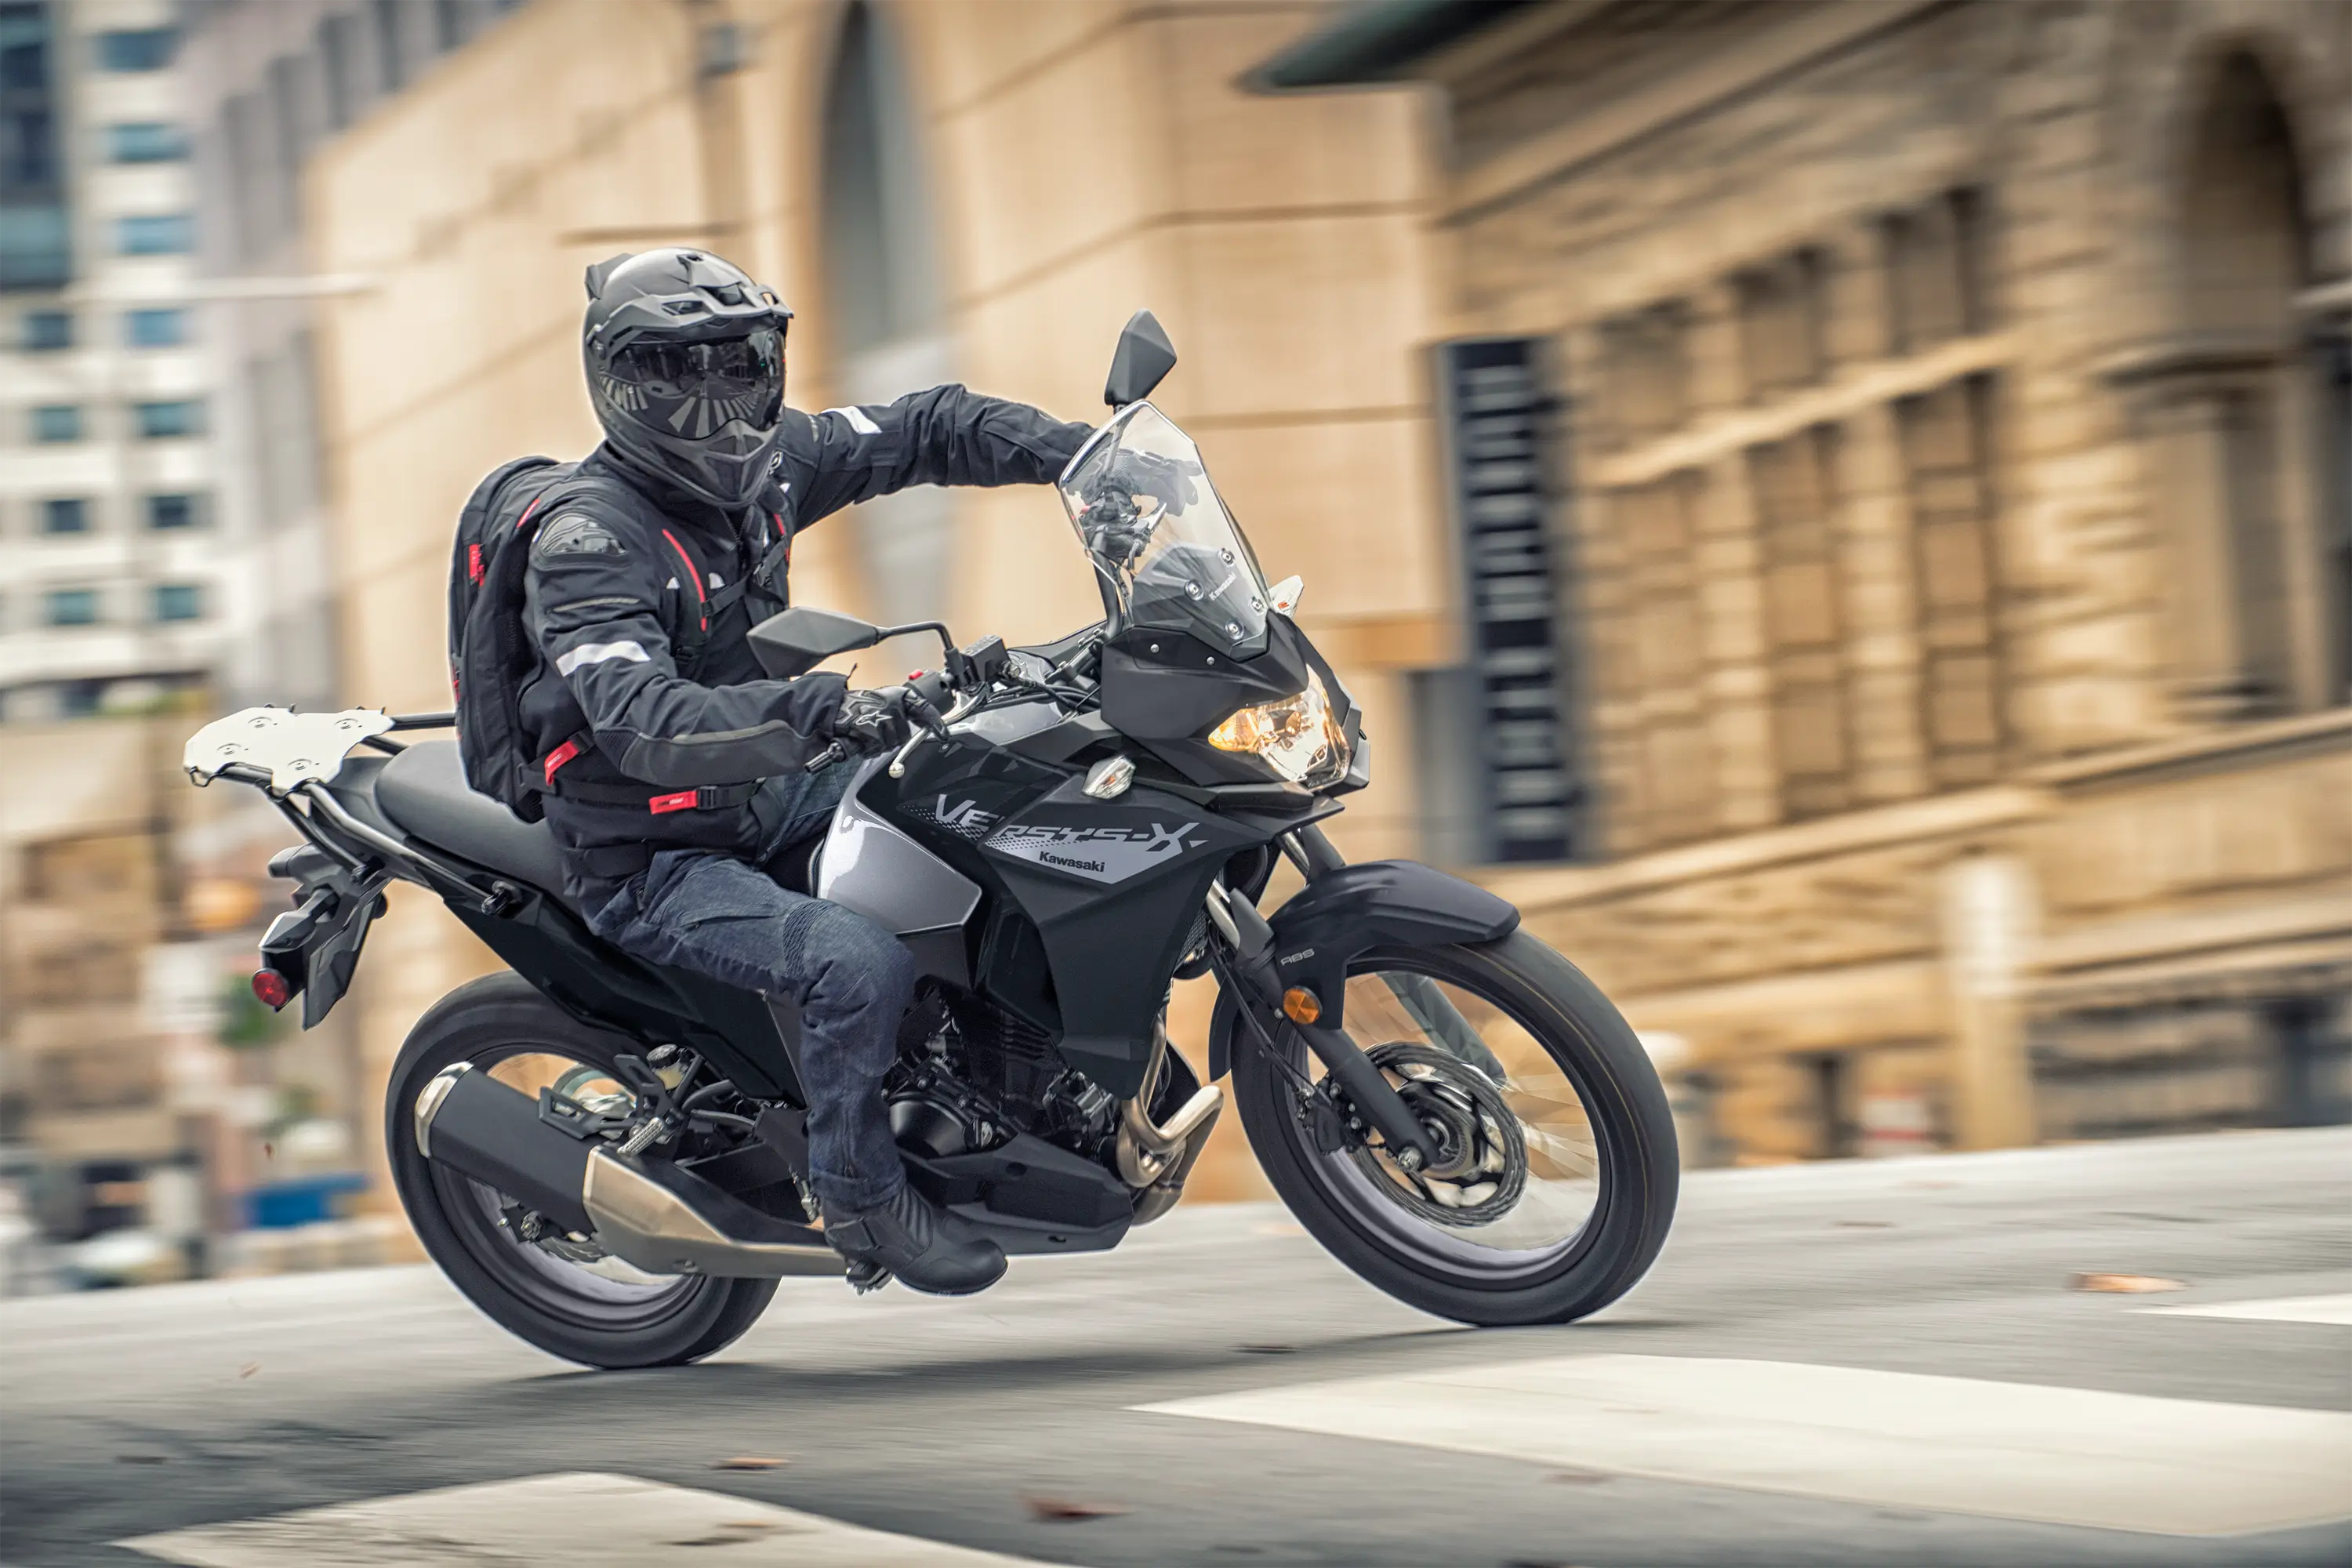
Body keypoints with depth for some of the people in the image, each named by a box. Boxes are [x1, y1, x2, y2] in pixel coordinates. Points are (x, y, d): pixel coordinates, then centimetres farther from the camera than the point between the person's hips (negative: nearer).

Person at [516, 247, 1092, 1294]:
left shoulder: (765, 464, 2)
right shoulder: (587, 539, -23)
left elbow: (925, 431, 11)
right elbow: (642, 725, -37)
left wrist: (1081, 454, -5)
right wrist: (815, 712, -50)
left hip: (767, 799, 9)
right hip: (656, 865, -9)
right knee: (859, 964, -30)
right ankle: (860, 1198, -10)